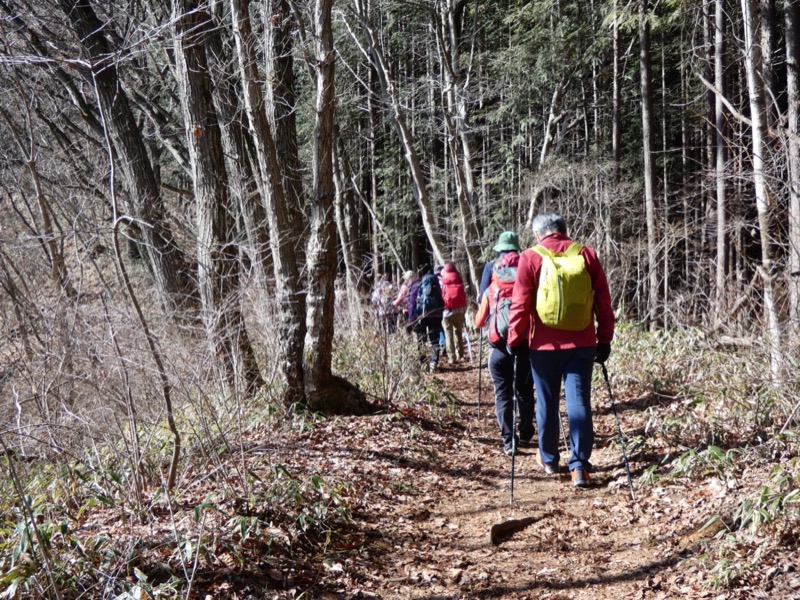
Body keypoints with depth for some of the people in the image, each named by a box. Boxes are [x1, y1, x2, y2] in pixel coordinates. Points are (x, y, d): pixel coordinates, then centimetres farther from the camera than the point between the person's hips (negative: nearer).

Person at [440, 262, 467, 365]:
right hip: (460, 310, 3)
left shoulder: (442, 281, 1)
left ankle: (452, 357, -5)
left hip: (447, 310, -3)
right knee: (458, 333, 18)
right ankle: (460, 355, 20)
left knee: (449, 335, 0)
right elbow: (465, 295, 4)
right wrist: (464, 309, 9)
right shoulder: (459, 279, 7)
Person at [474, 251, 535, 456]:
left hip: (500, 347, -1)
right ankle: (525, 434, 21)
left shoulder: (491, 290, 5)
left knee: (503, 393, 4)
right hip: (525, 345, 1)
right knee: (525, 391, 17)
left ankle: (508, 440, -5)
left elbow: (479, 322, 11)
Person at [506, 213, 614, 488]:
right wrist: (605, 339, 9)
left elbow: (520, 304, -7)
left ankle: (549, 459, 26)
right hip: (581, 344, 1)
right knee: (579, 403, 3)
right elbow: (603, 301, 4)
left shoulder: (530, 258, -4)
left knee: (547, 403, 13)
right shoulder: (587, 254, 3)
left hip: (544, 344, -1)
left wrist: (515, 340, 2)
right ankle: (579, 465, -3)